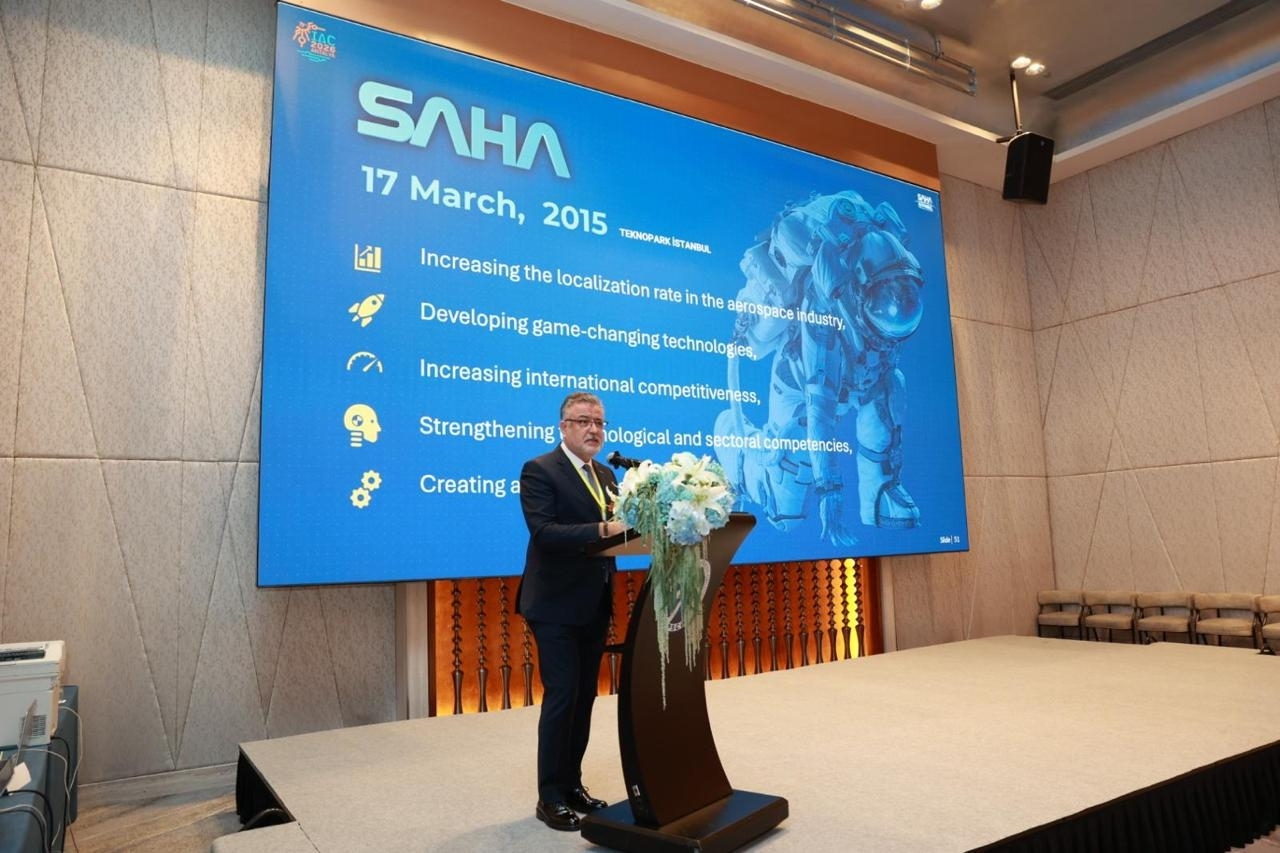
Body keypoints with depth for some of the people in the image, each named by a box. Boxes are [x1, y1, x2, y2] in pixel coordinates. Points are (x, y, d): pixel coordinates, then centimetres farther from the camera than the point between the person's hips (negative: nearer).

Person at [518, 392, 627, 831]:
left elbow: (611, 530, 11)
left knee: (584, 697, 14)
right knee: (561, 697, -3)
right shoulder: (539, 470, -12)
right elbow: (544, 531, -25)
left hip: (595, 605, 8)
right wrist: (603, 529, -34)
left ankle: (572, 784, 27)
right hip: (556, 605, -7)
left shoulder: (605, 476, 12)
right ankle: (550, 798, 11)